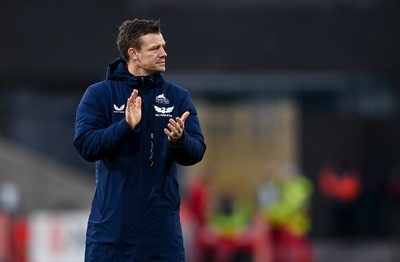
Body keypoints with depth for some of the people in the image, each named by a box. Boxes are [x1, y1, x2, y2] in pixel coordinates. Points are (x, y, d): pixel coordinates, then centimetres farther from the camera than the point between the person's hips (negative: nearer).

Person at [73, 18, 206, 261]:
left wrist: (179, 140, -23)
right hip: (112, 221, -2)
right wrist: (126, 126, -25)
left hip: (162, 224, 2)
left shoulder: (178, 96, 6)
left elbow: (196, 152, -1)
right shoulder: (99, 94, 0)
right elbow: (86, 145, -11)